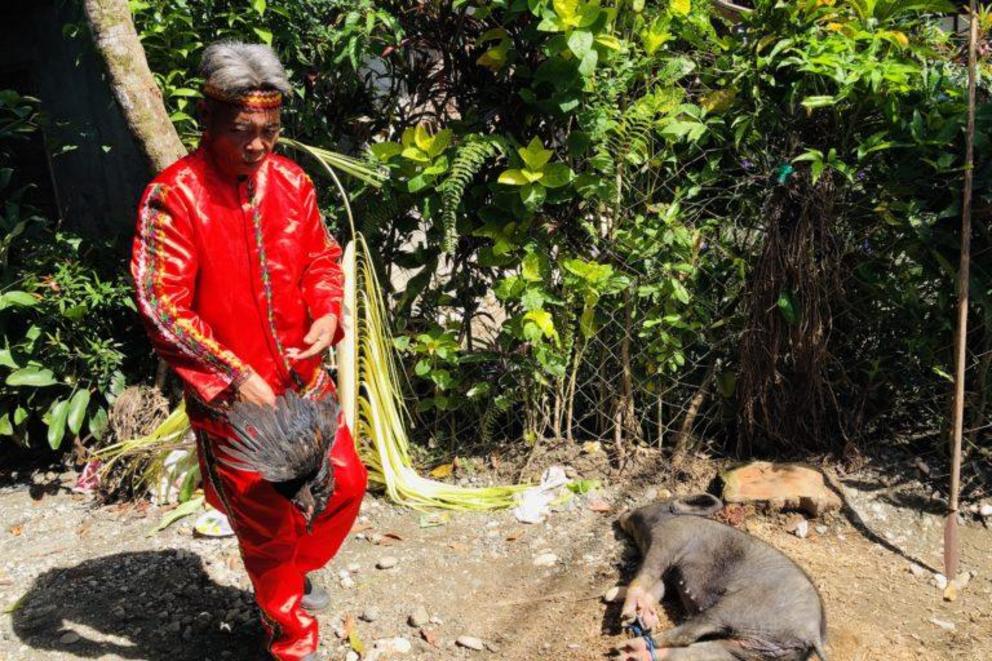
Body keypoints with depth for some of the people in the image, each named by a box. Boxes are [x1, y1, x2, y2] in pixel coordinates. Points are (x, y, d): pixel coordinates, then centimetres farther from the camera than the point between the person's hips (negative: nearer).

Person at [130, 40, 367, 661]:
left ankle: (296, 571, 48)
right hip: (231, 398, -5)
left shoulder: (291, 180, -1)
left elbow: (322, 257, 10)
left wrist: (328, 313, -11)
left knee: (347, 482, 16)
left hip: (305, 379, 6)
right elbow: (162, 308, -20)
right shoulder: (174, 197, -18)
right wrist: (235, 378, -25)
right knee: (269, 523, 9)